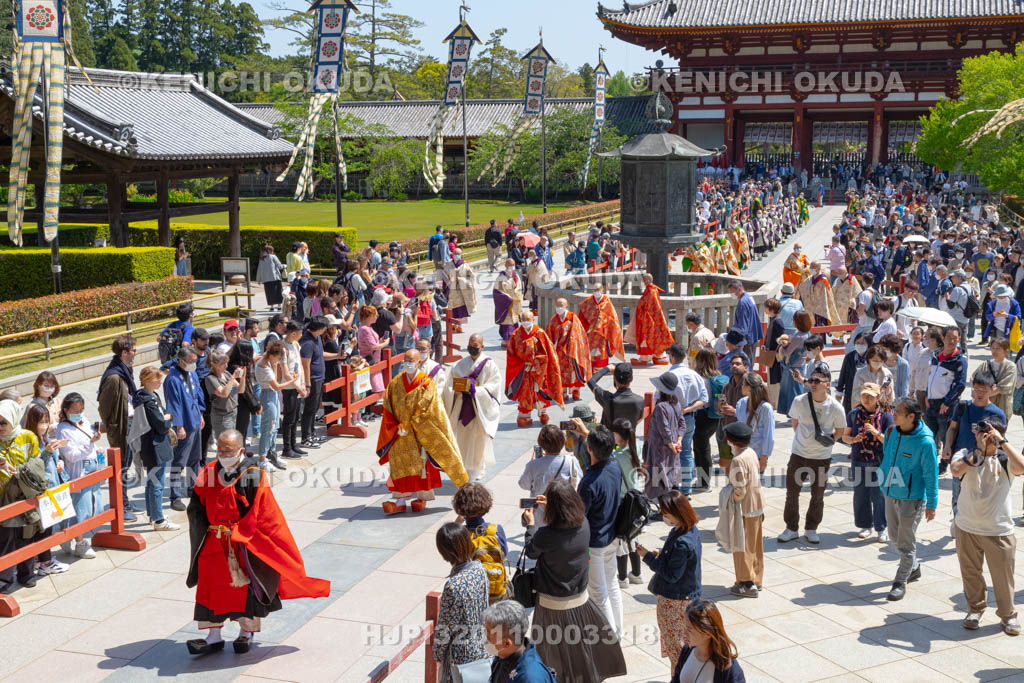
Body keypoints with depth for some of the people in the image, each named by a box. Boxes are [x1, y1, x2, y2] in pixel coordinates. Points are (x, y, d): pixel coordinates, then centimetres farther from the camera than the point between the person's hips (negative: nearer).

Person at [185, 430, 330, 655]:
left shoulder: (252, 476, -12)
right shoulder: (209, 473, 2)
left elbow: (259, 514, -13)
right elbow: (196, 508, 9)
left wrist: (235, 534, -17)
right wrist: (206, 531, -3)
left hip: (245, 542, -4)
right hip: (215, 542, 4)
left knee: (245, 586, 6)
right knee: (211, 587, 4)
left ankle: (247, 633, 23)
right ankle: (213, 637, 13)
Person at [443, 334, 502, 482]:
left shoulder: (489, 364, -4)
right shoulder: (461, 364, 9)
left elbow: (494, 386, -10)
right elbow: (450, 382, 8)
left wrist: (476, 390, -22)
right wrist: (456, 389, -14)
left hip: (480, 408, -4)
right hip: (462, 407, 4)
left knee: (478, 440, -2)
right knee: (462, 439, 6)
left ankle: (475, 471, 11)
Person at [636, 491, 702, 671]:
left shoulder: (681, 544, -31)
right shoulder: (692, 530, -1)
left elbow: (672, 575, -25)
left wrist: (649, 557, -19)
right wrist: (659, 556, 1)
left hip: (674, 600, -10)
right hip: (688, 595, 10)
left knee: (675, 644, 8)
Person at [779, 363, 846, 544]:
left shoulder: (835, 407, -12)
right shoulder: (799, 401, -8)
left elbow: (840, 430, 5)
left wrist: (829, 440, -4)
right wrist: (801, 439, 7)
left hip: (822, 457, -1)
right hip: (799, 454, 1)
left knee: (817, 496, 9)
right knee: (792, 492, 5)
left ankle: (811, 529, 26)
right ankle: (791, 528, 20)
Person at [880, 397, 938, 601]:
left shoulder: (925, 442, -22)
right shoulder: (892, 432, -3)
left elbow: (931, 474, -14)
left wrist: (932, 504, -9)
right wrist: (884, 482, 21)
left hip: (912, 498, -7)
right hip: (891, 493, 7)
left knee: (906, 543, 3)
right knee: (895, 537, 20)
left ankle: (900, 582, 15)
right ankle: (913, 568, 42)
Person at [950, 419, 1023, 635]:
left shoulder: (1005, 459, -5)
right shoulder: (966, 455, -4)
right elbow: (956, 470, -26)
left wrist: (1002, 441, -24)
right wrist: (980, 450, -22)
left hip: (1000, 531, -1)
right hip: (967, 528, 1)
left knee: (1003, 576, 5)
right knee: (970, 573, 15)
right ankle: (975, 609, 35)